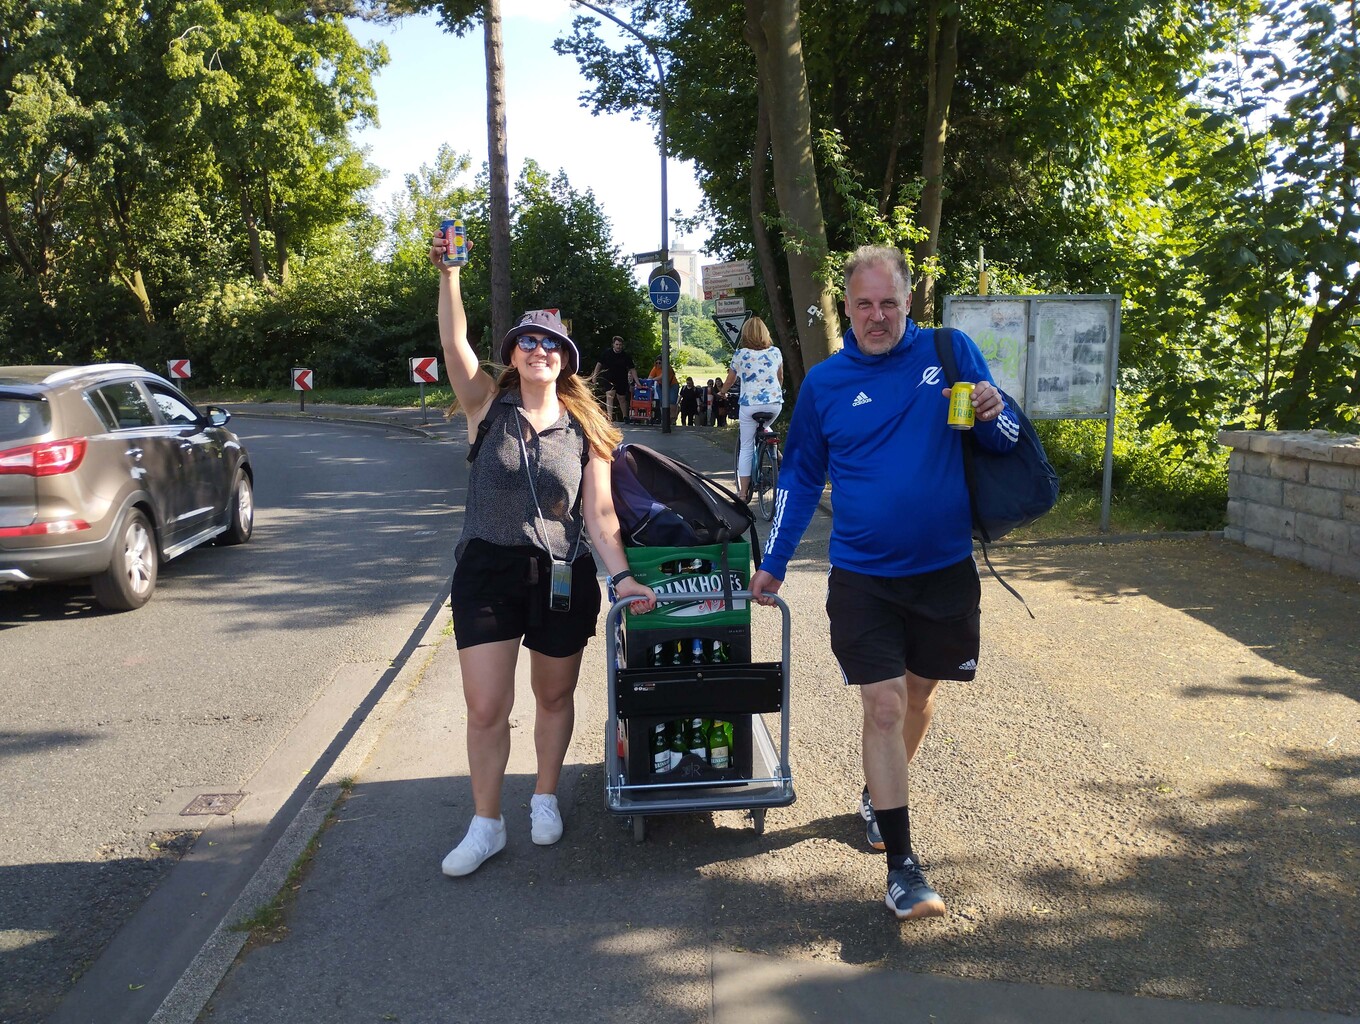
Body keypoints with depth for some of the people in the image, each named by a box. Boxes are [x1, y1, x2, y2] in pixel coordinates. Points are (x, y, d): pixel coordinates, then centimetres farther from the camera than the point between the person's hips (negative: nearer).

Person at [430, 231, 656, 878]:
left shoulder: (585, 431, 2)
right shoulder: (488, 408, 1)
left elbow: (599, 514, 0)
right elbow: (454, 344, -16)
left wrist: (620, 575, -12)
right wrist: (449, 276, -28)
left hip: (563, 577, 1)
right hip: (486, 573, -1)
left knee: (554, 697, 15)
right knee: (485, 707, -1)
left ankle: (545, 797, 38)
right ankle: (486, 824, 19)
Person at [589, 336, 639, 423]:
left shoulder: (626, 356, -3)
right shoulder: (607, 354, -3)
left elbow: (632, 369, 0)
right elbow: (599, 364, 7)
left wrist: (637, 382, -6)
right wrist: (594, 375, 0)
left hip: (622, 380, 1)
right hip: (609, 380, -1)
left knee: (622, 399, 11)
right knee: (609, 395, -21)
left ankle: (625, 417, 30)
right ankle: (609, 416, -28)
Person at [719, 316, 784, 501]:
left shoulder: (740, 354, 1)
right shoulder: (776, 352, 8)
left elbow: (730, 380, 12)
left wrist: (722, 393, 33)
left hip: (750, 404, -3)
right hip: (775, 403, 3)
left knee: (746, 448, 5)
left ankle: (743, 493, 5)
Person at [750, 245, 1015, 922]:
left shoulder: (953, 353, -2)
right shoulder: (825, 382, 0)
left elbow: (1009, 444, 5)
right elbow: (799, 477, 9)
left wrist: (992, 416, -19)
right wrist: (773, 563, 7)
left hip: (945, 568, 1)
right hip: (862, 576, -1)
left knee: (918, 695, 16)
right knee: (883, 707, -5)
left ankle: (878, 795, 44)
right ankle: (902, 865, 5)